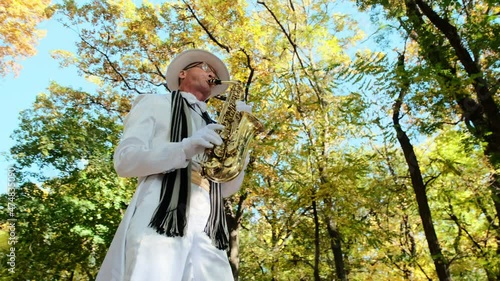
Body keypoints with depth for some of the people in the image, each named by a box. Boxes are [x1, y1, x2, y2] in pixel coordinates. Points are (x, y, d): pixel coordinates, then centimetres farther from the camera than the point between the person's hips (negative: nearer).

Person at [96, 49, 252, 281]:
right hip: (159, 220, -3)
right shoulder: (155, 103, 15)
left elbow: (228, 188, 17)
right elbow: (124, 160, 2)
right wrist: (185, 148, -14)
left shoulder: (214, 129, 26)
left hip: (208, 231, 4)